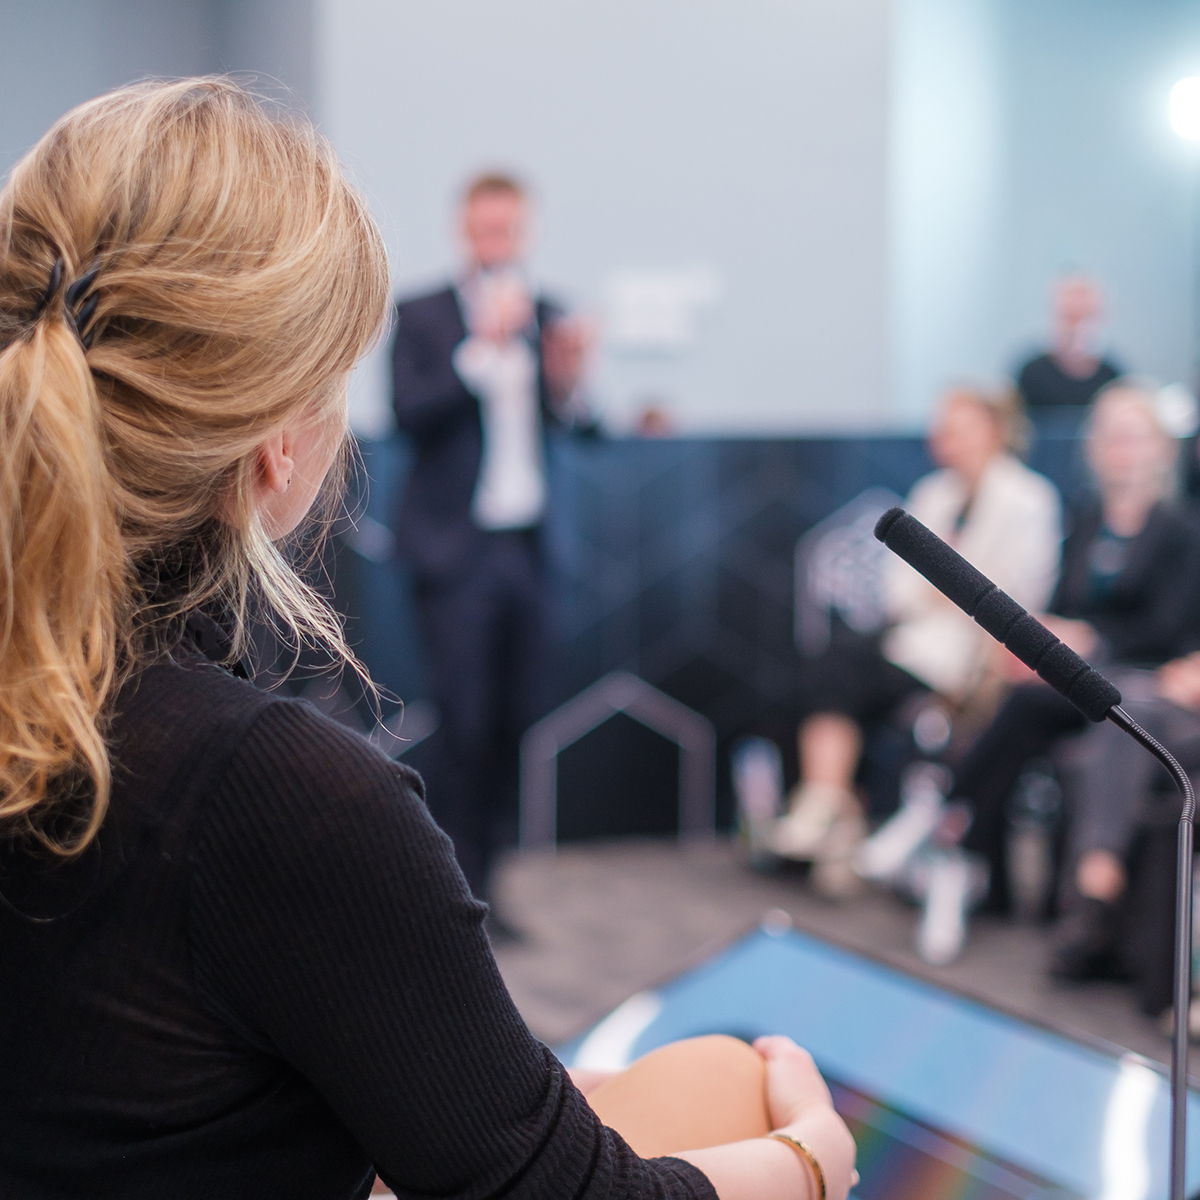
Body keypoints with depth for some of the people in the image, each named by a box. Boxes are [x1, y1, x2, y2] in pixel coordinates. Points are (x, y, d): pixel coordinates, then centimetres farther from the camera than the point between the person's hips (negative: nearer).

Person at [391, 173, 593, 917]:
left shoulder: (546, 317, 11)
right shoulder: (423, 316, 0)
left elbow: (573, 426, 6)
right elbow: (410, 413, -12)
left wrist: (568, 380, -15)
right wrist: (482, 346, -19)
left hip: (526, 543, 4)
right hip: (457, 546, -4)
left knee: (519, 718, 6)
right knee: (466, 723, -6)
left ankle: (480, 874, 19)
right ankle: (458, 889, 6)